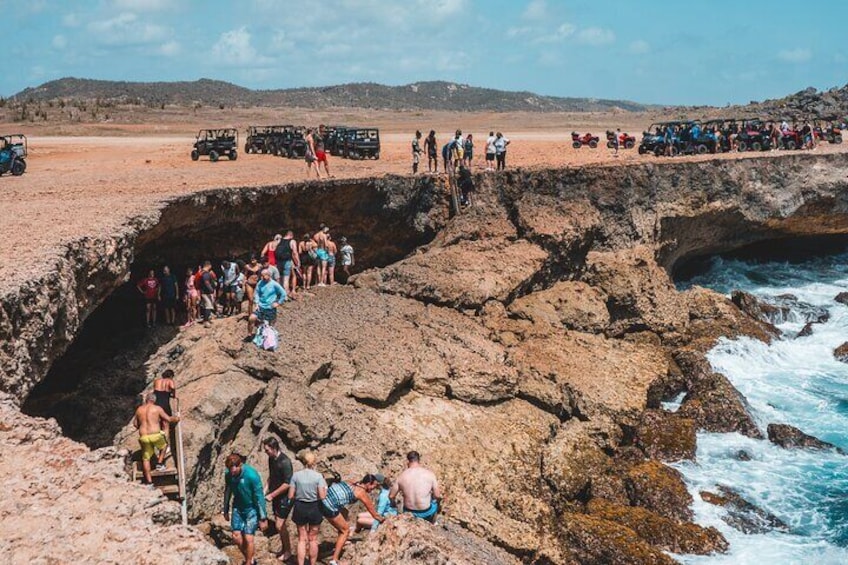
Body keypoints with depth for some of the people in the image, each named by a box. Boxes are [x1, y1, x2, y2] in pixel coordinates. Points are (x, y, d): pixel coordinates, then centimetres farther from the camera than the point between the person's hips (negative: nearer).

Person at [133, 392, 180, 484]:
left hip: (143, 437, 3)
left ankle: (149, 482, 6)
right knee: (164, 445, 30)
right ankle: (160, 463, 20)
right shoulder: (157, 408, 1)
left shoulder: (139, 409, 12)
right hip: (155, 435, -3)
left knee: (146, 459, 11)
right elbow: (168, 419, 2)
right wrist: (176, 418, 23)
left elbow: (135, 424, 20)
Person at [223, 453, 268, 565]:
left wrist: (263, 518, -16)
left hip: (251, 509, -5)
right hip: (238, 507, 5)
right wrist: (226, 510, 13)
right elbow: (227, 492, 4)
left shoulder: (252, 475, -30)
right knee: (236, 536, 3)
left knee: (248, 538, -6)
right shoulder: (228, 474, -15)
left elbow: (259, 497, -21)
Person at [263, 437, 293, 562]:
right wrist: (266, 490, 4)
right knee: (278, 523, 14)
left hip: (284, 497, -8)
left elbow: (287, 484, -23)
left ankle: (288, 551, 13)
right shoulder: (271, 459, 1)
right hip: (276, 496, 8)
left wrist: (272, 495, -19)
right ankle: (284, 547, 30)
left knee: (280, 525, -4)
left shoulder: (285, 462, -24)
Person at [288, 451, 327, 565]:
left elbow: (290, 496, -6)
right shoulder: (318, 476, -13)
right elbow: (322, 496, -15)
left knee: (302, 539, 13)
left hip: (300, 508, 1)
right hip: (314, 508, -1)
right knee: (313, 539, 16)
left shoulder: (296, 475, -7)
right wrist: (325, 488, 3)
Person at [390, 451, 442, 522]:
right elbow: (437, 495, -8)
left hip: (409, 512, 1)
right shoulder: (429, 474, -15)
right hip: (426, 512, -1)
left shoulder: (402, 476, -11)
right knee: (435, 499, 32)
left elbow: (391, 496, -2)